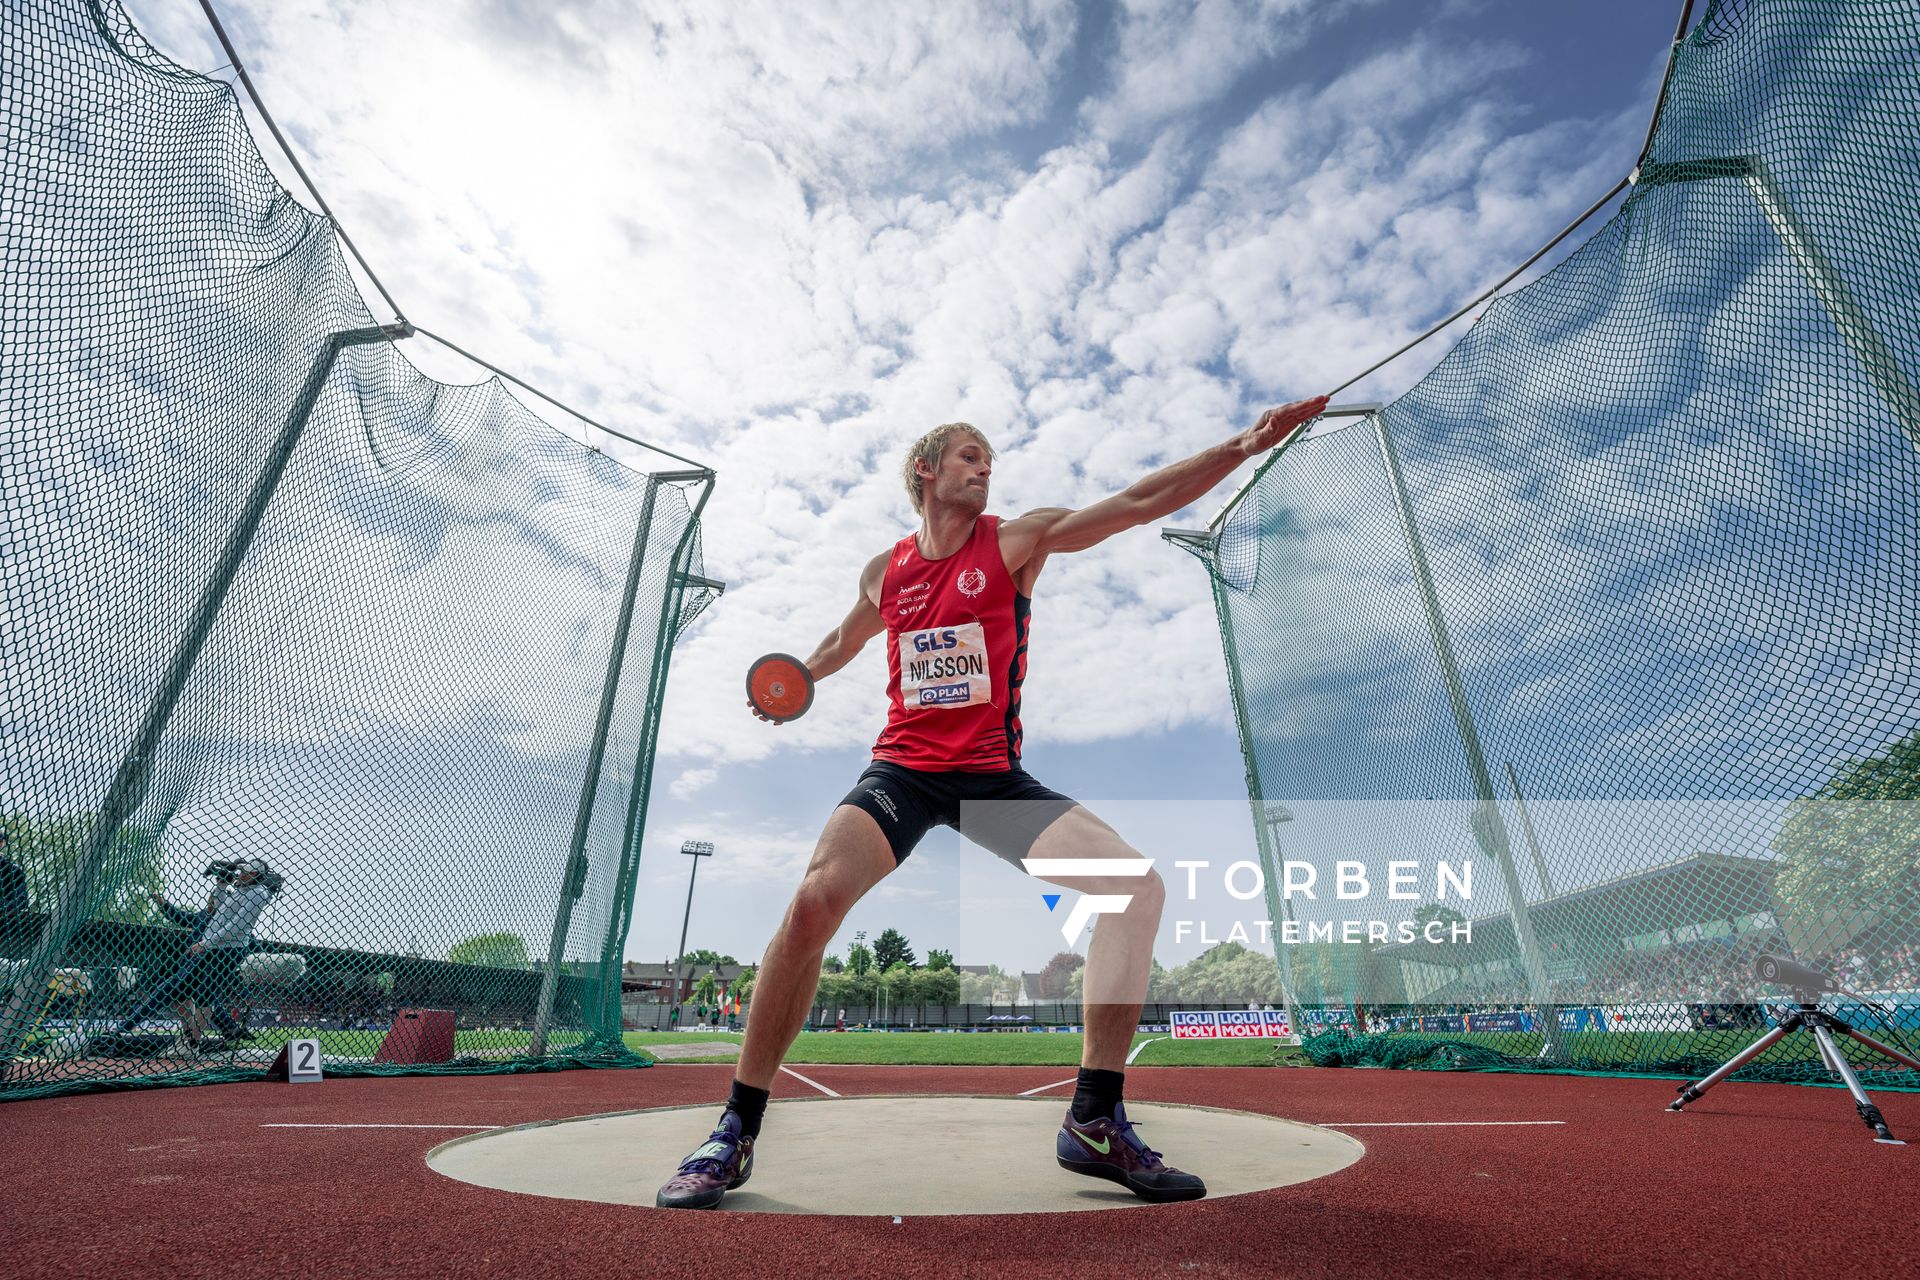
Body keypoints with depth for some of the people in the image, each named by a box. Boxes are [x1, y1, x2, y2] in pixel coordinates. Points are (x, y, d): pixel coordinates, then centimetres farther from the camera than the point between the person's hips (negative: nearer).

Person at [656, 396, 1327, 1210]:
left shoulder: (1017, 541, 2)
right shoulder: (884, 572, 7)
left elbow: (1135, 503, -8)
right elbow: (843, 643, 29)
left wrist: (1242, 448, -15)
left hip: (993, 776, 1)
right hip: (901, 770, 0)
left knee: (1137, 884, -15)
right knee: (814, 899, -25)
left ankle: (1095, 1120, -1)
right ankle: (736, 1133, -4)